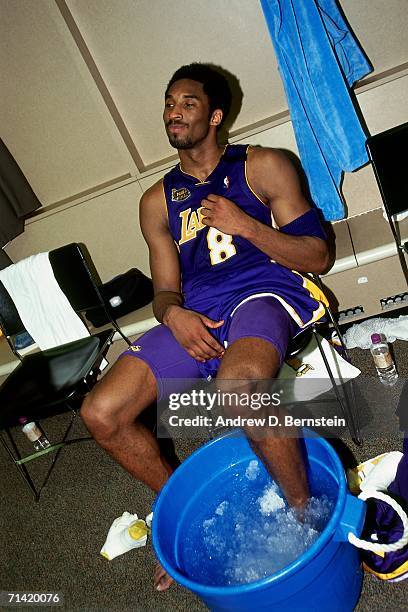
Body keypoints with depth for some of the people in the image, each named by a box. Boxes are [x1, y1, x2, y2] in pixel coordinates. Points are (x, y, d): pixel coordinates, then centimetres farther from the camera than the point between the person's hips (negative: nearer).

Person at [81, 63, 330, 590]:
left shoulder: (262, 166, 10)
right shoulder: (157, 201, 20)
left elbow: (317, 255, 4)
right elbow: (165, 289, 17)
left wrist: (243, 224, -9)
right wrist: (174, 314, -8)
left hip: (264, 294, -4)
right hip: (195, 315, 5)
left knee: (238, 385, -39)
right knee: (100, 413, -11)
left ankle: (307, 511, -10)